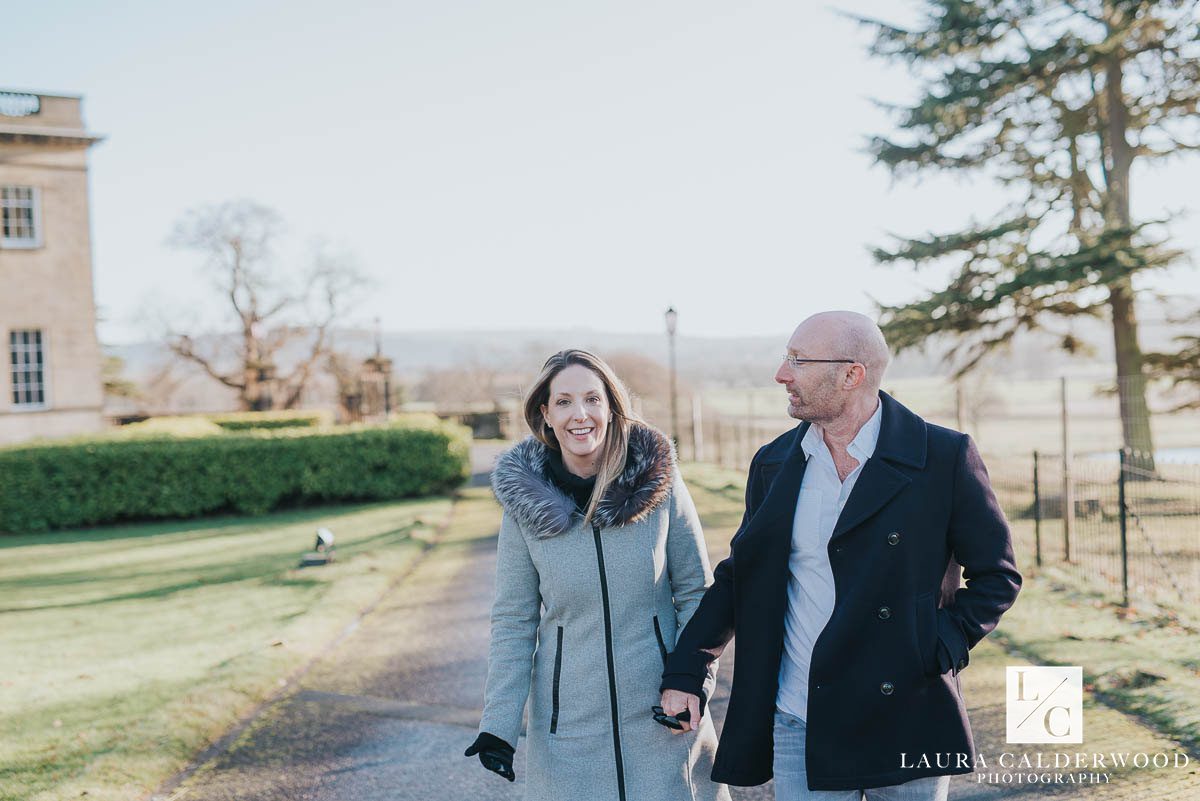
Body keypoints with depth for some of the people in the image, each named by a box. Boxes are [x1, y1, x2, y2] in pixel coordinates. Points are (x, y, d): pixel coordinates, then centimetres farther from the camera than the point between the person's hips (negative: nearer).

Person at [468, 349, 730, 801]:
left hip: (661, 715, 0)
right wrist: (497, 725, -6)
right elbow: (513, 621, 0)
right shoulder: (526, 502, -5)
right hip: (568, 724, 0)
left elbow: (695, 592, 1)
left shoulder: (658, 480, -7)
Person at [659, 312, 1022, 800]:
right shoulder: (773, 464, 4)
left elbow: (997, 574, 1)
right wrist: (685, 672, 6)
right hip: (799, 726, 3)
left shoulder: (944, 457, -7)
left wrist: (942, 647, -10)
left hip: (908, 721, -2)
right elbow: (738, 577, 12)